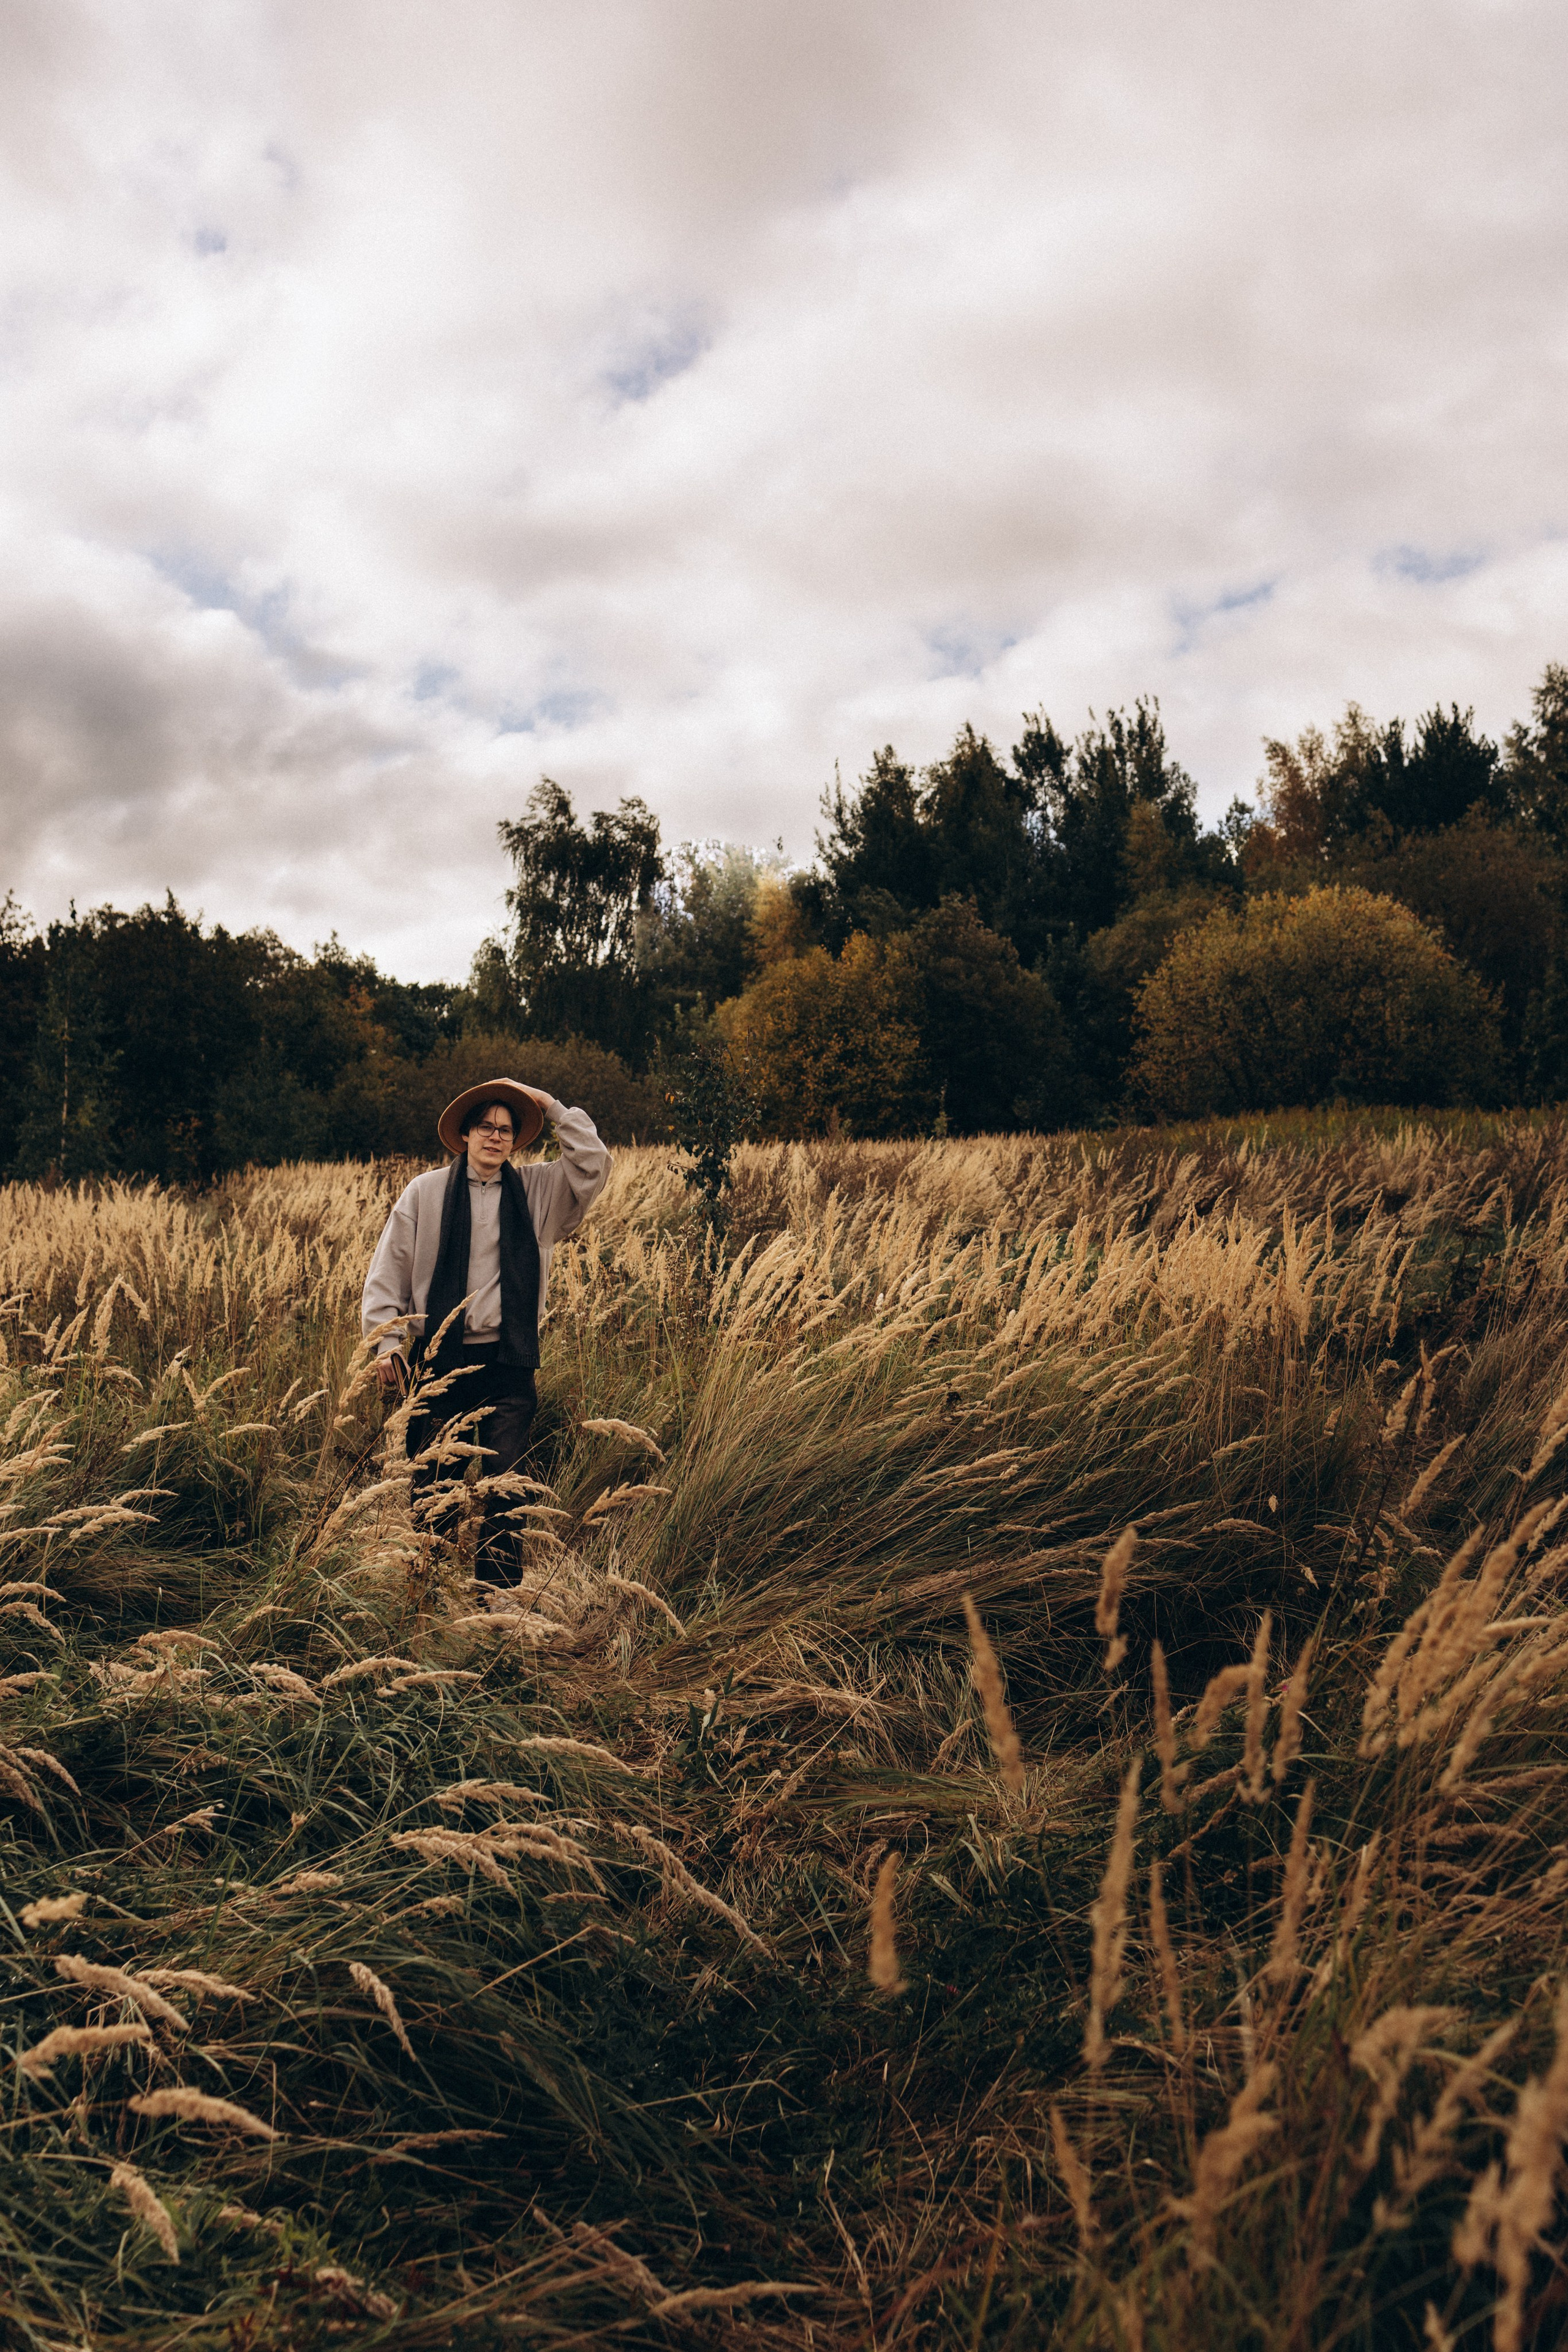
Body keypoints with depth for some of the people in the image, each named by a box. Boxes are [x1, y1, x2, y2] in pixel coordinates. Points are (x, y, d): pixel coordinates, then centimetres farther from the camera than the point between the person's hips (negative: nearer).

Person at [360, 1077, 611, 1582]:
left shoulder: (538, 1190, 8)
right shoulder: (425, 1191, 5)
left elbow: (593, 1164, -3)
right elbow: (387, 1271, 7)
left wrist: (550, 1106, -2)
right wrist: (386, 1343, -1)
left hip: (509, 1364, 1)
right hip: (439, 1360, 0)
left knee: (505, 1487, 1)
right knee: (433, 1486, 5)